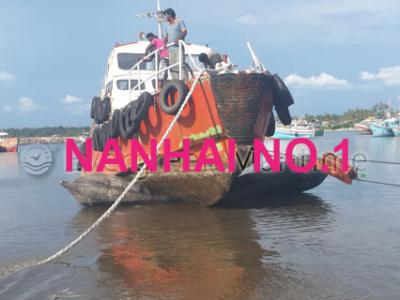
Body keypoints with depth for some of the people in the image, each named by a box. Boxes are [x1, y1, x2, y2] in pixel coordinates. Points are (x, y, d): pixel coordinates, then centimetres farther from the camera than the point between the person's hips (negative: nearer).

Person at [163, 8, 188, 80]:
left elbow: (184, 32, -11)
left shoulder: (180, 21, 2)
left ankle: (185, 80, -17)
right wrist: (165, 43, 7)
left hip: (179, 47, -7)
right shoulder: (168, 25, 22)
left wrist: (179, 39, -28)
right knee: (172, 66, 4)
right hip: (171, 48, 7)